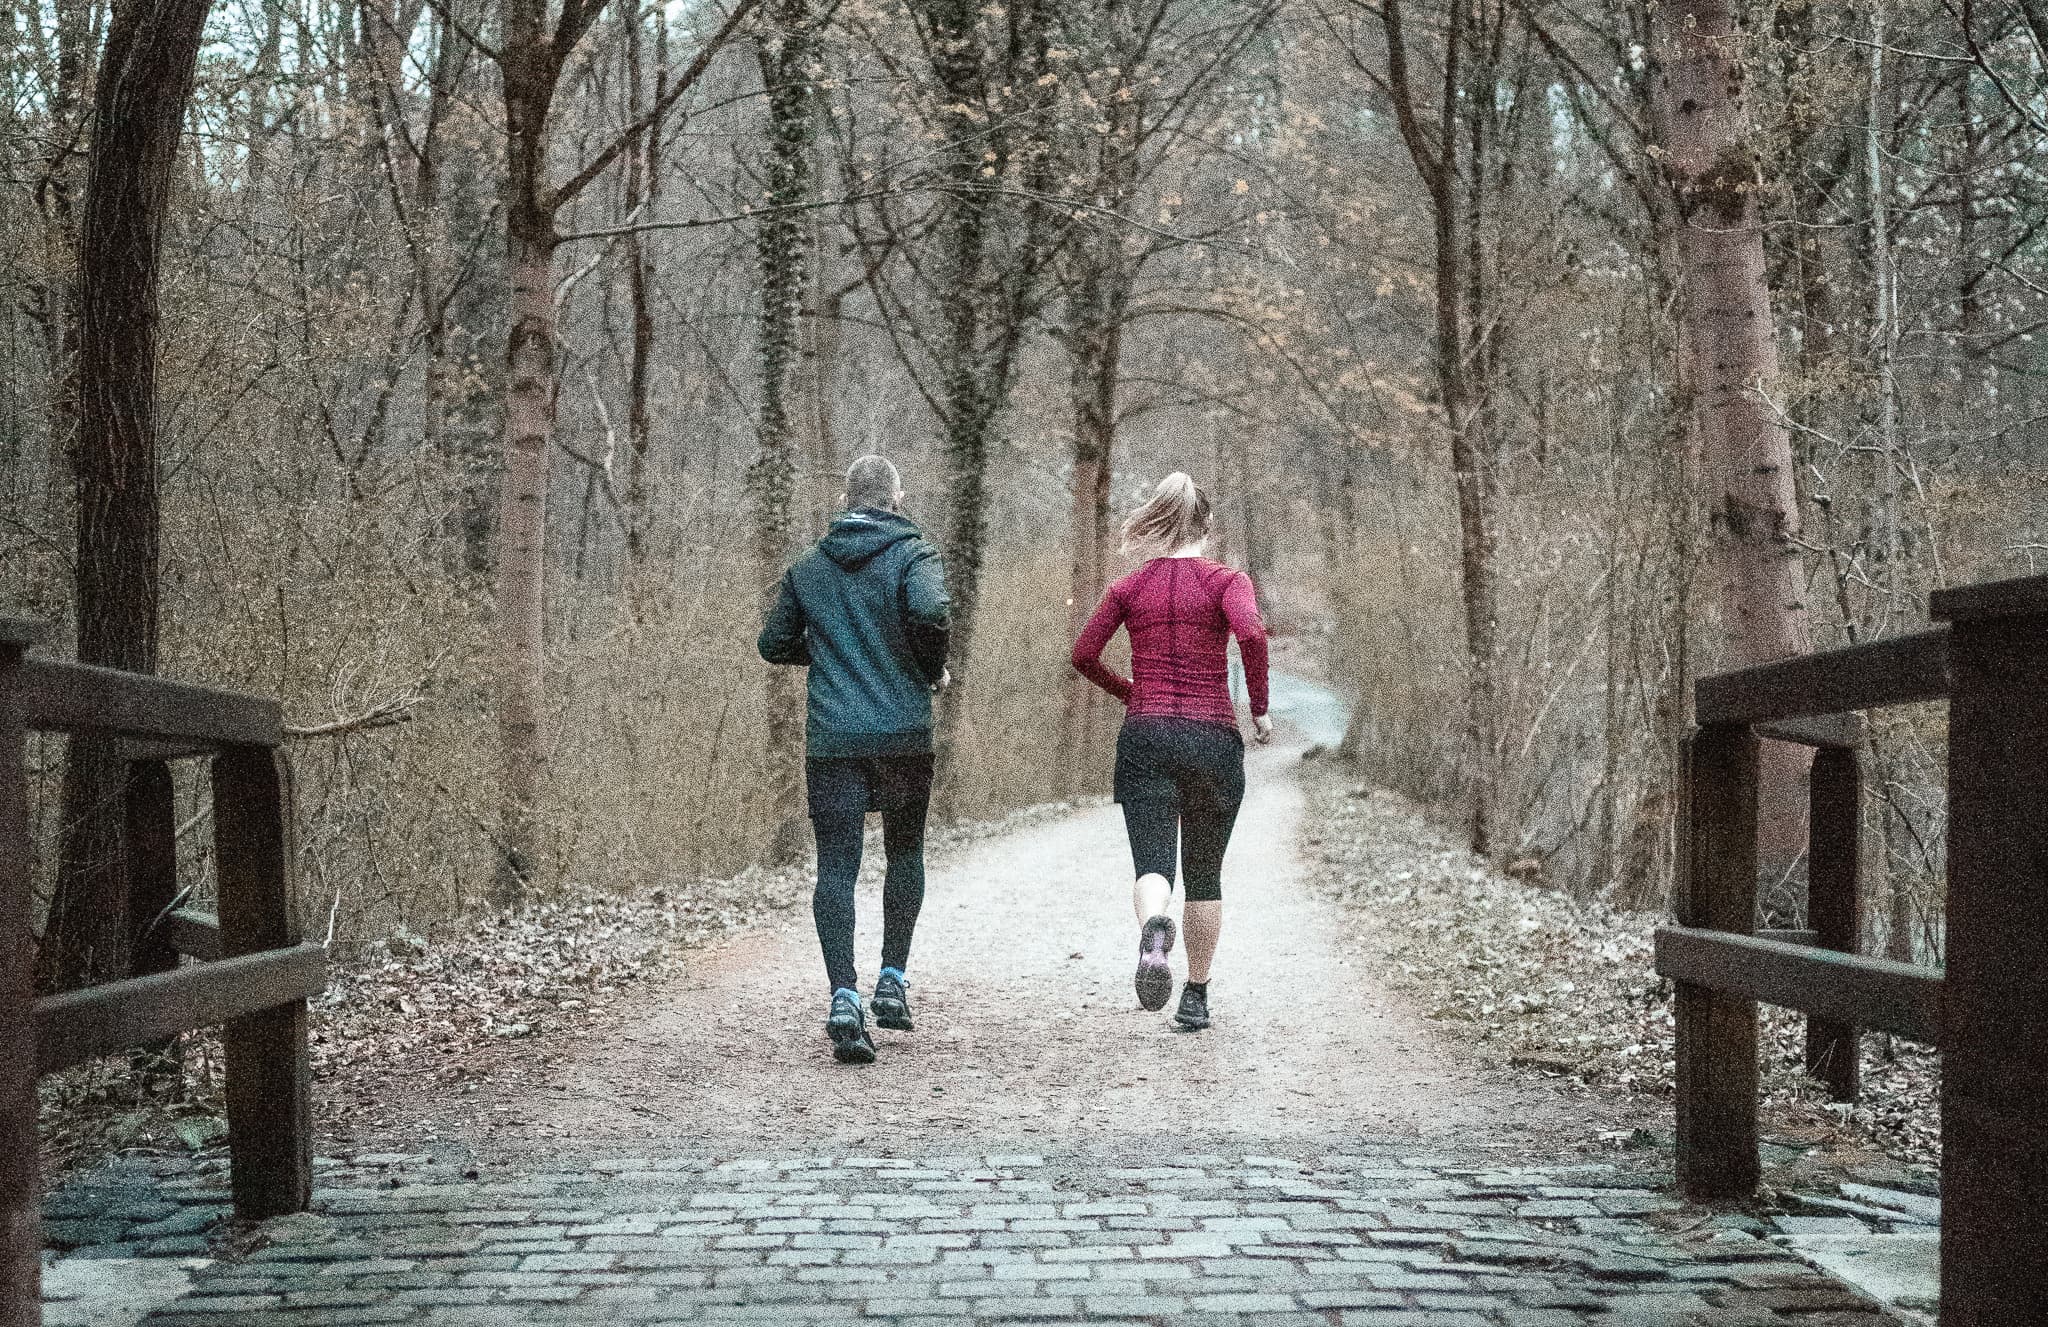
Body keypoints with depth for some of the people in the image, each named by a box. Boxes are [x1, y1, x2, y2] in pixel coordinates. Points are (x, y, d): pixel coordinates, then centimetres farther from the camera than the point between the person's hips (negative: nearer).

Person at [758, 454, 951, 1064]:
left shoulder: (808, 567, 10)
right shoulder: (913, 554, -2)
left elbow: (774, 643, 14)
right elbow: (931, 610, -22)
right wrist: (934, 669, -5)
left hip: (831, 739, 2)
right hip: (903, 734, -1)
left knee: (835, 866, -1)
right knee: (905, 851, 18)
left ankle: (844, 997, -15)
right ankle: (892, 980, 16)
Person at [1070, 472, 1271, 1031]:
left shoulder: (1129, 587, 8)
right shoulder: (1226, 580, 0)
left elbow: (1083, 655, 4)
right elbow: (1251, 633, -18)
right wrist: (1259, 709, -7)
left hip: (1145, 737, 1)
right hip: (1213, 737, -1)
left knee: (1153, 866, -7)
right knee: (1204, 875, 14)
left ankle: (1155, 930, -42)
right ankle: (1196, 997, 18)